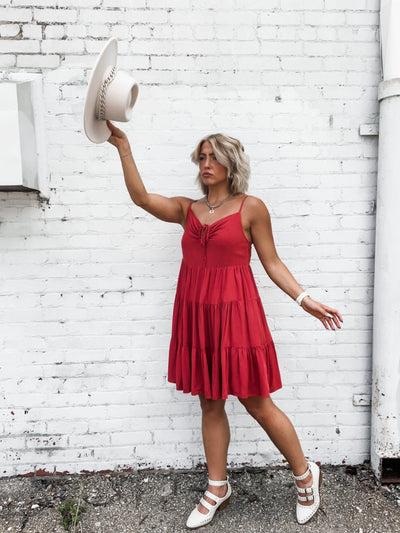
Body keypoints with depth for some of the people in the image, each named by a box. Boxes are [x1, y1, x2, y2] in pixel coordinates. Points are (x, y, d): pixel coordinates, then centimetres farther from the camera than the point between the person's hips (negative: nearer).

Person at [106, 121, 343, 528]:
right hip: (195, 315, 5)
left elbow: (272, 263, 0)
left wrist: (304, 299, -8)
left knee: (257, 404, 5)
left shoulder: (251, 207, -2)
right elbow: (141, 196, 0)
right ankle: (217, 488, 34)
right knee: (210, 404, 15)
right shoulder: (187, 209, 10)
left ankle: (305, 476, 31)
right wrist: (123, 148, -5)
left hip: (235, 314, -4)